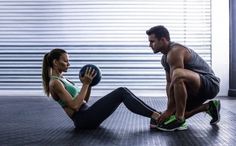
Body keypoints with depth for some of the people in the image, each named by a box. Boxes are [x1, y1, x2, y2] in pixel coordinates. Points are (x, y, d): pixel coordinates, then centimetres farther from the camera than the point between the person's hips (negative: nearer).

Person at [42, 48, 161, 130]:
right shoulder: (54, 83, -11)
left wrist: (89, 84, 4)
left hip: (86, 115, 9)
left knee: (122, 91, -1)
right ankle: (155, 116, -14)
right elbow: (75, 105, -20)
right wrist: (85, 84, -16)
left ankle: (155, 115, -5)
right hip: (83, 119, -9)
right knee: (121, 93, -16)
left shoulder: (61, 79, 18)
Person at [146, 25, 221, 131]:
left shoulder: (175, 52, -22)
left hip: (210, 84, -10)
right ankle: (209, 107, 22)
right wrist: (169, 108, 3)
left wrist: (169, 110, -19)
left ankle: (179, 120, -26)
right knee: (174, 112, 11)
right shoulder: (165, 57, 9)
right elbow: (169, 83, 10)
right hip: (198, 86, 10)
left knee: (178, 75, -39)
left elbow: (175, 82, -25)